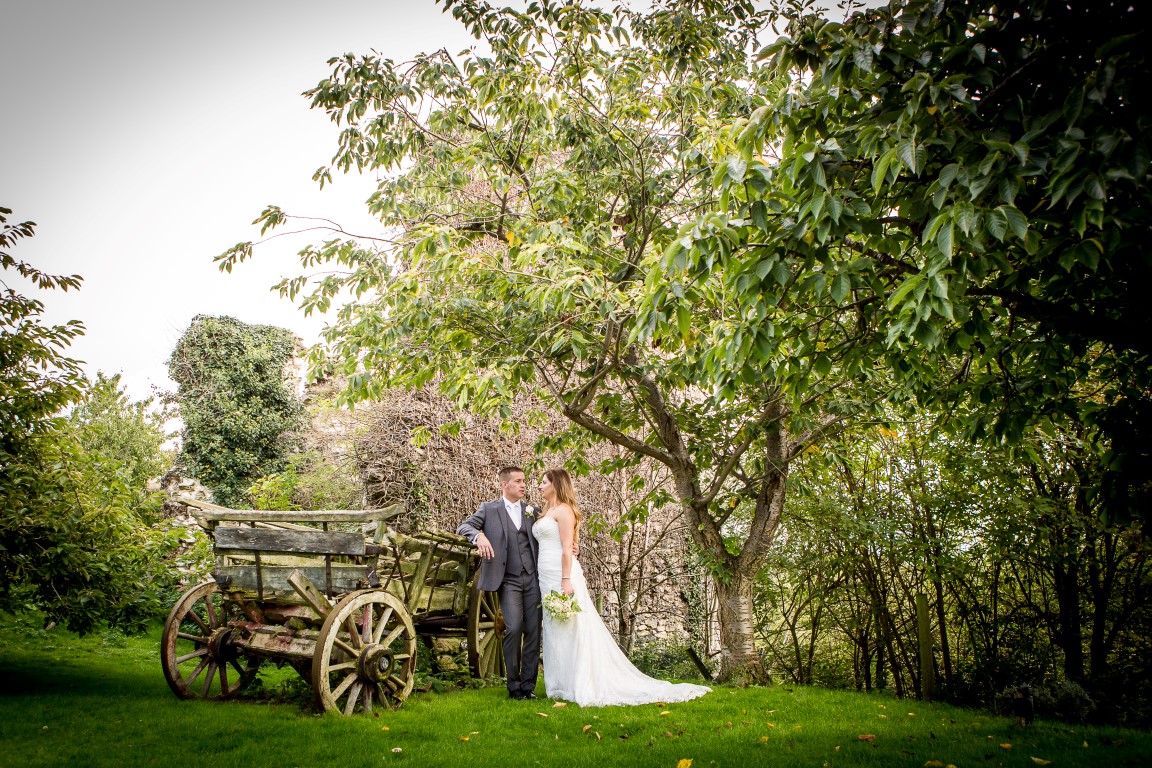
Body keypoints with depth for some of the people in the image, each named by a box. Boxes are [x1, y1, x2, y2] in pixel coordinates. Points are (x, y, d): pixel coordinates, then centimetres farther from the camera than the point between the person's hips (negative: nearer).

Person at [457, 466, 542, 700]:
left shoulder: (533, 510, 15)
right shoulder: (489, 509, 6)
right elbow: (463, 526, -2)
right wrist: (479, 535, -23)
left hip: (533, 578, 3)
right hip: (508, 580, -3)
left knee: (533, 630, 0)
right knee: (513, 628, -14)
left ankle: (528, 684, 10)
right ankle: (514, 685, 1)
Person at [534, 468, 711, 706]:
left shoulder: (563, 510, -8)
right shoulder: (547, 512, 20)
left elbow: (567, 548, -16)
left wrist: (566, 581, -22)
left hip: (561, 574, -10)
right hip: (548, 578, 10)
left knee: (570, 631, -7)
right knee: (555, 632, 10)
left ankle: (582, 686, -3)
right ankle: (563, 685, 15)